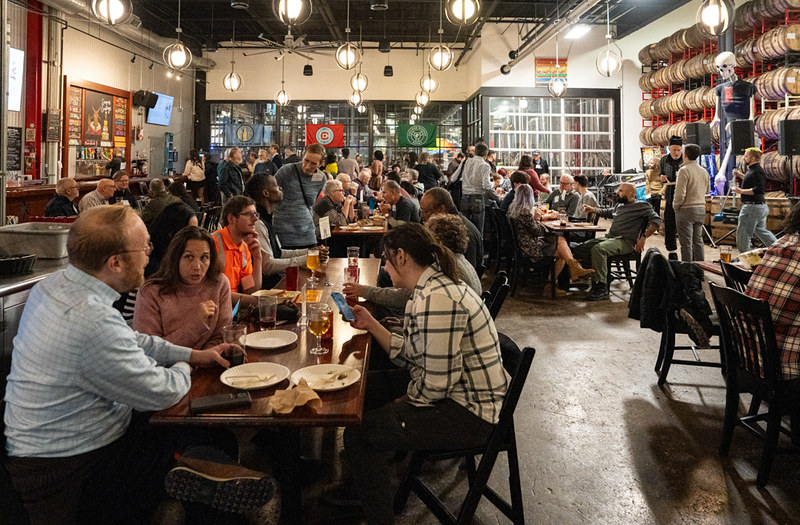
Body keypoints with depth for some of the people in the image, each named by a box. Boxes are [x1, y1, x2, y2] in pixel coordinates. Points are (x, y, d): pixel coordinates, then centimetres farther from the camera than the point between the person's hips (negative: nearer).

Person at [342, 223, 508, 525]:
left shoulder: (437, 299, -27)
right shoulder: (434, 288, 6)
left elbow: (437, 384, -26)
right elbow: (411, 353, 10)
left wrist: (405, 401, -8)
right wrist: (371, 325, 10)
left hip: (468, 411, -11)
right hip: (456, 392, 11)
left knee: (359, 434, -16)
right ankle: (367, 481, 39)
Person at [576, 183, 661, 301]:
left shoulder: (641, 206, -2)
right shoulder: (620, 205, 22)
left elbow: (656, 220, -11)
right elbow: (609, 212, 43)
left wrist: (644, 237, -18)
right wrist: (593, 209, 29)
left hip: (625, 241, -8)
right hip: (609, 237, 8)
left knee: (598, 249, -36)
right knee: (579, 249, -8)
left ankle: (602, 287, -34)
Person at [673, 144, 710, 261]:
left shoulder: (684, 170, -13)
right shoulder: (704, 171, 10)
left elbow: (680, 193, -18)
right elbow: (707, 190, 20)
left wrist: (675, 206, -4)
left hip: (686, 209, -7)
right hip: (701, 209, 7)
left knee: (686, 243, -2)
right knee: (698, 240, 14)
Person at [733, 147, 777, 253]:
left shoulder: (757, 171, -17)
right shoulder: (753, 169, 15)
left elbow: (758, 190, -27)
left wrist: (741, 191, -24)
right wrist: (741, 175, 24)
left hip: (753, 208, -11)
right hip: (760, 207, 11)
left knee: (743, 233, -2)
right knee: (761, 231, 19)